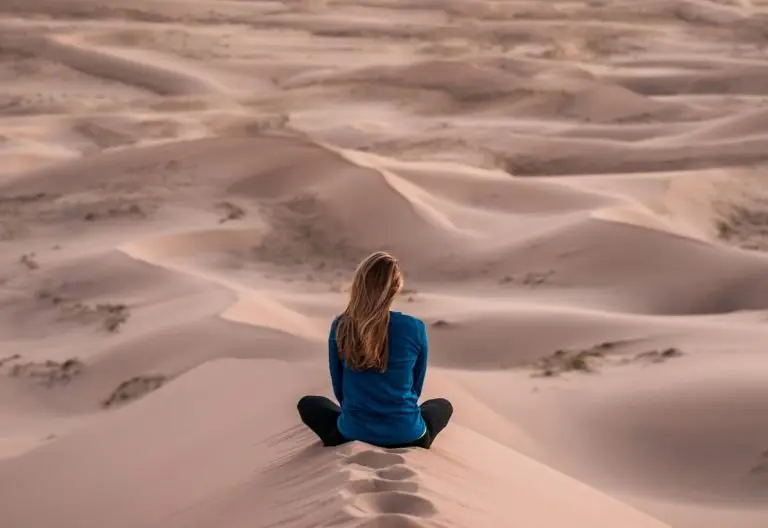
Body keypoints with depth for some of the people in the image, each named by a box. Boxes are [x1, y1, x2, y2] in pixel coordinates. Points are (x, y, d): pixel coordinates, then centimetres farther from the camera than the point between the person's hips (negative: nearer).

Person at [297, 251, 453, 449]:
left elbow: (339, 388, 4)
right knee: (443, 405, 33)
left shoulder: (341, 327, -8)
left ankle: (346, 444, 13)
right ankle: (412, 448, 13)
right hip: (406, 436, 0)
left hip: (354, 433, 1)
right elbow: (415, 387, 4)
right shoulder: (415, 328, -11)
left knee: (307, 404, 31)